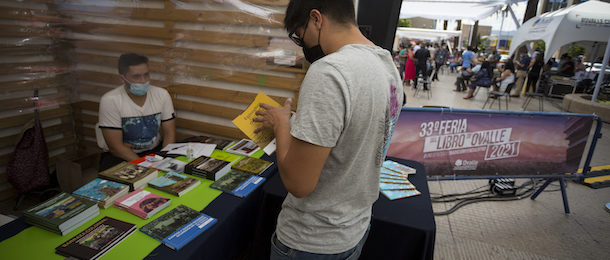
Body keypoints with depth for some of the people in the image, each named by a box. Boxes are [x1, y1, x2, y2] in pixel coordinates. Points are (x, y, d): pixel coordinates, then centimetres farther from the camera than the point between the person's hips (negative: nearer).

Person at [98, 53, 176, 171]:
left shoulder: (162, 95, -4)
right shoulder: (110, 100, -13)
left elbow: (169, 135, -2)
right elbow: (116, 146, -14)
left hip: (156, 151, 3)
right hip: (121, 157, -3)